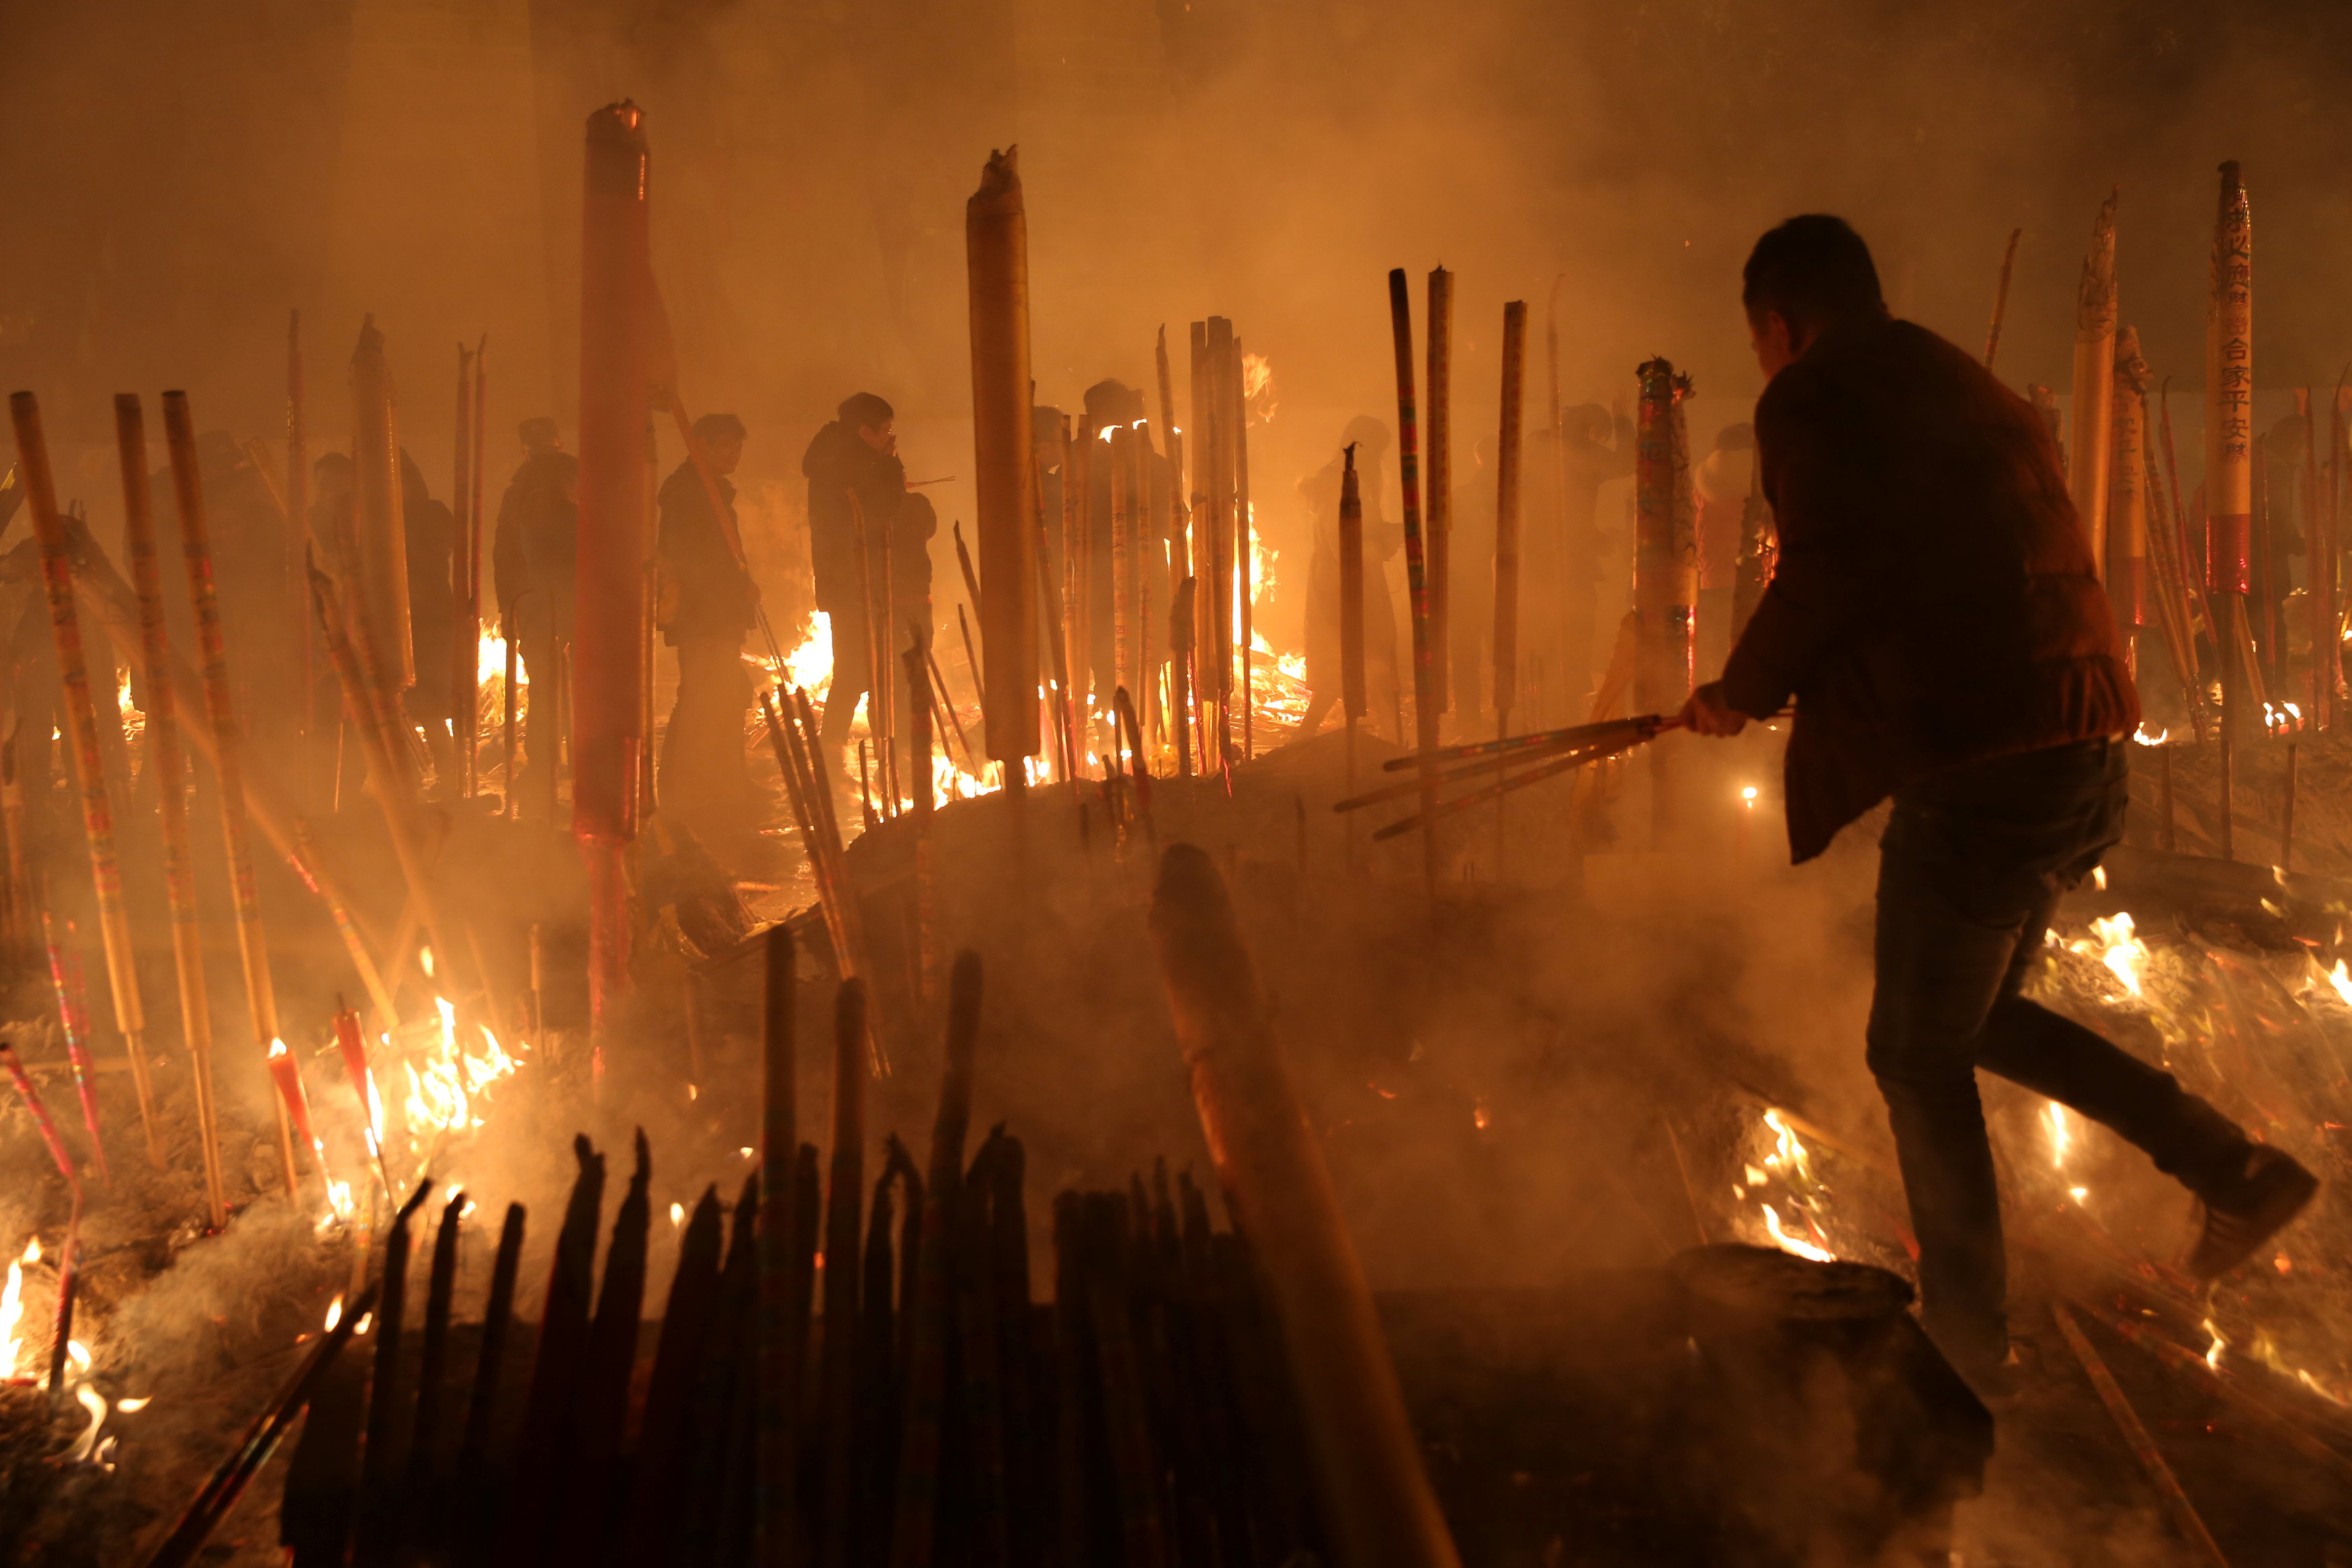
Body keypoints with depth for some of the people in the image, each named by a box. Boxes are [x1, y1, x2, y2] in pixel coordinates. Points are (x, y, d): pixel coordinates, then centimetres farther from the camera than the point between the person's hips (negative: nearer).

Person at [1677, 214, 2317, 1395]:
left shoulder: (1809, 399, -3)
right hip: (2088, 760, 9)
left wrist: (1740, 695, -1)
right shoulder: (1973, 392, 22)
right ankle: (2234, 1167, 19)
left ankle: (1969, 1343, 21)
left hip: (1982, 774, -9)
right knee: (1978, 1017, 25)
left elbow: (1828, 574, -17)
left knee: (1919, 1058, 9)